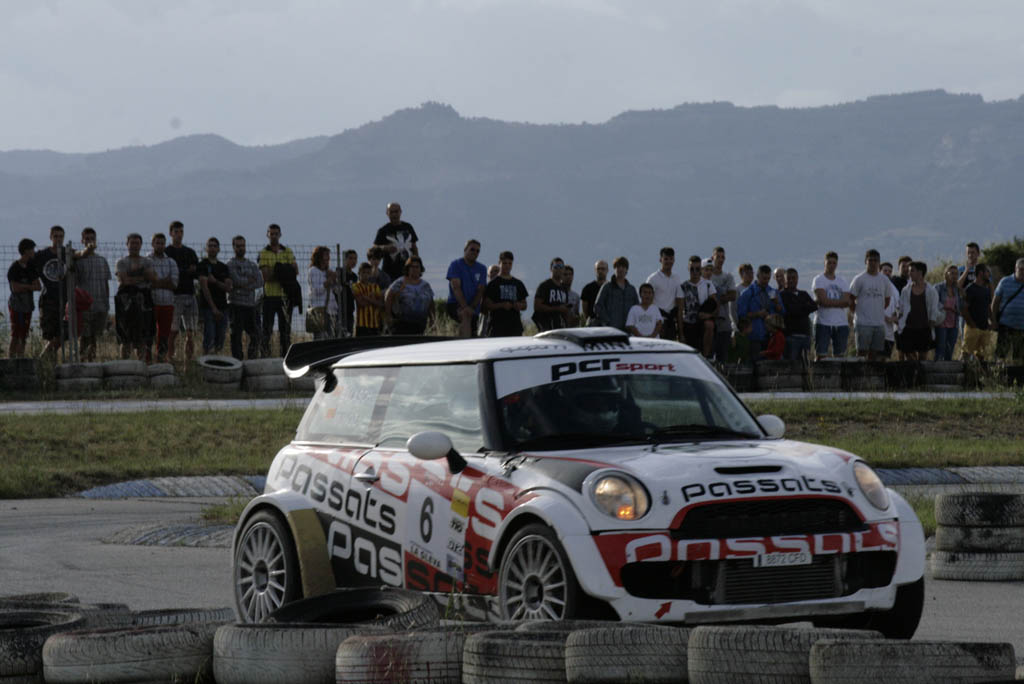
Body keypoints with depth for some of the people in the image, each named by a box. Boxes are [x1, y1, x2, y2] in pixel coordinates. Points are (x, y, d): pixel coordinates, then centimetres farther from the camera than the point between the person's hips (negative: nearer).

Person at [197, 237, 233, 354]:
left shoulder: (223, 267, 16)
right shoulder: (202, 265, -1)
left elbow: (228, 287, 6)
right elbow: (204, 286, -11)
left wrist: (215, 281, -13)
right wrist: (214, 308, -18)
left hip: (222, 307, 5)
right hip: (208, 307, -5)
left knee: (220, 341, 4)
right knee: (209, 340, -12)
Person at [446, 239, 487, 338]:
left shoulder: (481, 269, 10)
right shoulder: (455, 265, -2)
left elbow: (480, 291, 2)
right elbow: (456, 288, -14)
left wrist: (472, 307, -15)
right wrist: (465, 307, -25)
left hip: (473, 308, 6)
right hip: (455, 305, -6)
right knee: (466, 315, -36)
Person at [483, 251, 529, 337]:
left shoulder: (518, 284, 18)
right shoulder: (493, 284, 4)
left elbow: (524, 305, 22)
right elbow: (487, 305, -2)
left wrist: (520, 305, -1)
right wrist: (501, 305, -18)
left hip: (515, 326, 5)